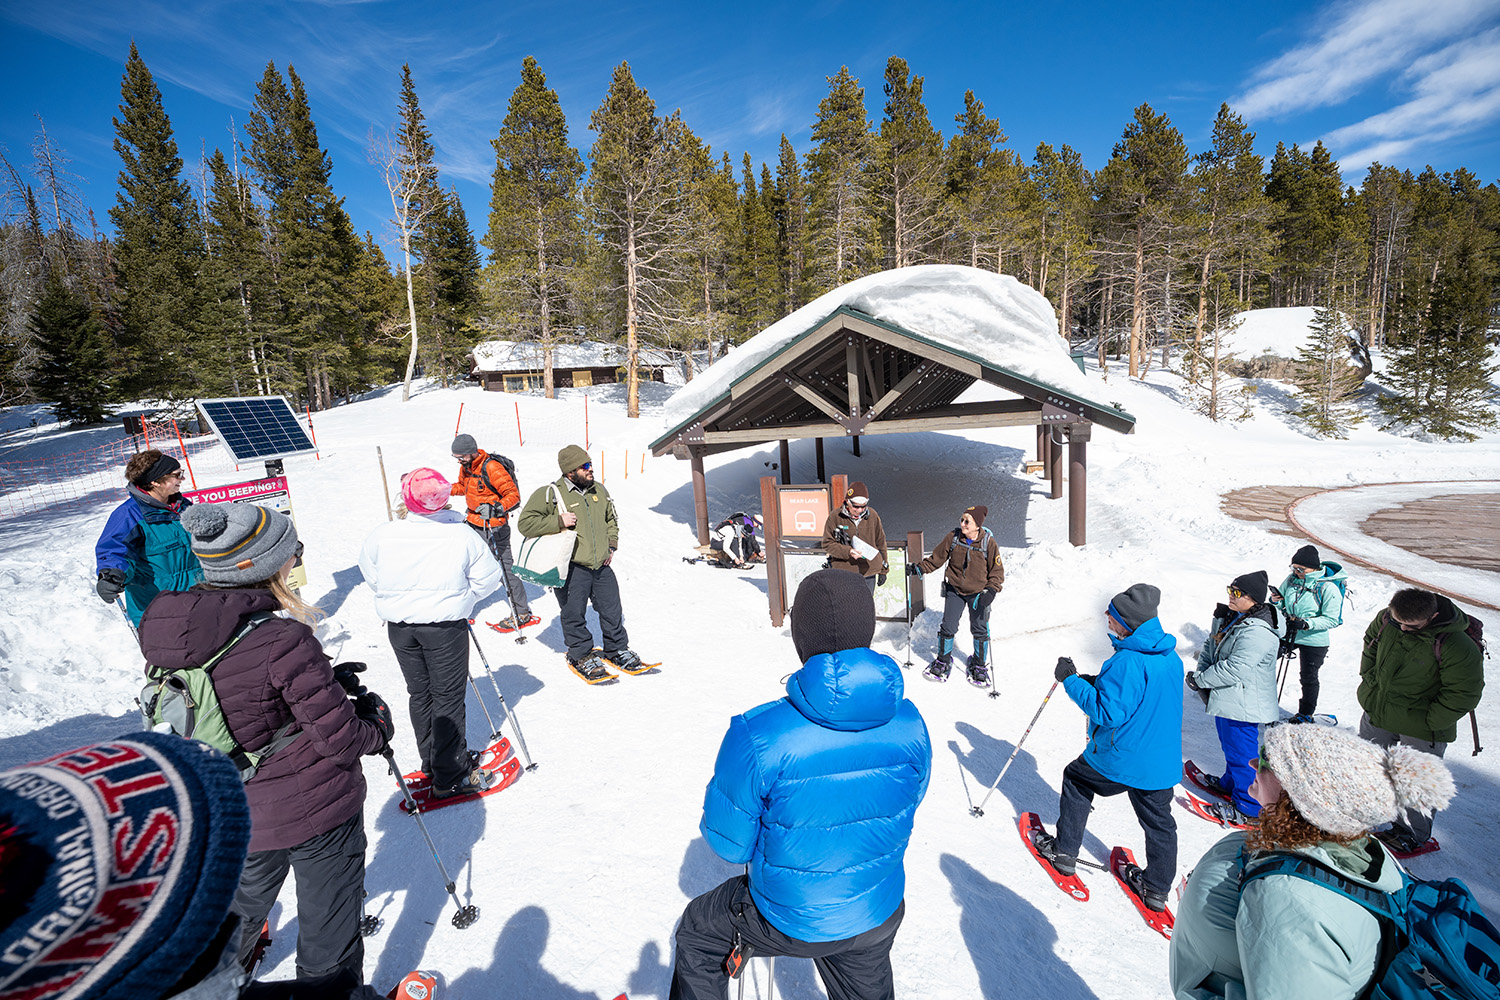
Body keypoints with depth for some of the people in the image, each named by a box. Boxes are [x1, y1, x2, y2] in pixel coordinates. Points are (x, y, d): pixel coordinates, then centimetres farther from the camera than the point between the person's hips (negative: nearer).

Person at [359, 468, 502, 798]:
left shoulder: (382, 534, -7)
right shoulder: (462, 536, -15)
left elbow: (371, 575, 9)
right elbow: (487, 579, -6)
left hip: (399, 626, 4)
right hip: (445, 626, -3)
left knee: (419, 693, 19)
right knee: (447, 697, 7)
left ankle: (432, 760, 33)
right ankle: (451, 776, 14)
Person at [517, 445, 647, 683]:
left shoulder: (599, 490, 9)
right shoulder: (550, 494, -9)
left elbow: (611, 519, 24)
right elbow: (525, 523, -10)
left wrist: (611, 545, 12)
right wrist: (558, 522, -19)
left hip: (602, 566, 5)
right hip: (572, 568, -5)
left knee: (612, 611, 11)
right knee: (574, 615, 5)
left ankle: (617, 650, 31)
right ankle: (581, 655, 26)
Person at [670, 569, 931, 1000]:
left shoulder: (757, 737, -33)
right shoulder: (911, 724, -18)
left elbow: (729, 845, -17)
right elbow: (906, 806, 0)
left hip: (791, 923, -4)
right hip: (879, 917, 4)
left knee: (697, 930, 26)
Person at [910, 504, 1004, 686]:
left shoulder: (989, 542, -15)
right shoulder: (953, 537, -10)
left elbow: (997, 571, -8)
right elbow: (937, 557, 2)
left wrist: (991, 590, -22)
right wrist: (919, 568, -9)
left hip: (978, 593, -1)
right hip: (954, 590, 2)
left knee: (980, 630, 7)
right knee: (948, 627, 4)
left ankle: (979, 666, 28)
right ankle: (943, 661, 25)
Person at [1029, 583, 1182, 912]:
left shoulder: (1127, 661, -27)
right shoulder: (1171, 656, 1)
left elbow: (1107, 712, -26)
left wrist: (1071, 681, -19)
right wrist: (1099, 683, 8)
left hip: (1120, 759, -7)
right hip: (1163, 762, 7)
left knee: (1076, 781, 18)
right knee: (1159, 822, 21)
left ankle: (1065, 851, 26)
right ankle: (1157, 889, 33)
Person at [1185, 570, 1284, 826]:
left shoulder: (1258, 633, -26)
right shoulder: (1226, 617, 3)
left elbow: (1234, 669, -29)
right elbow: (1210, 647, 12)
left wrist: (1200, 680, -19)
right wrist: (1202, 674, -3)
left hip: (1243, 704, -9)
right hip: (1226, 699, 9)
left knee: (1241, 753, 3)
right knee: (1230, 746, 26)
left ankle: (1248, 809, 17)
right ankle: (1230, 783, 46)